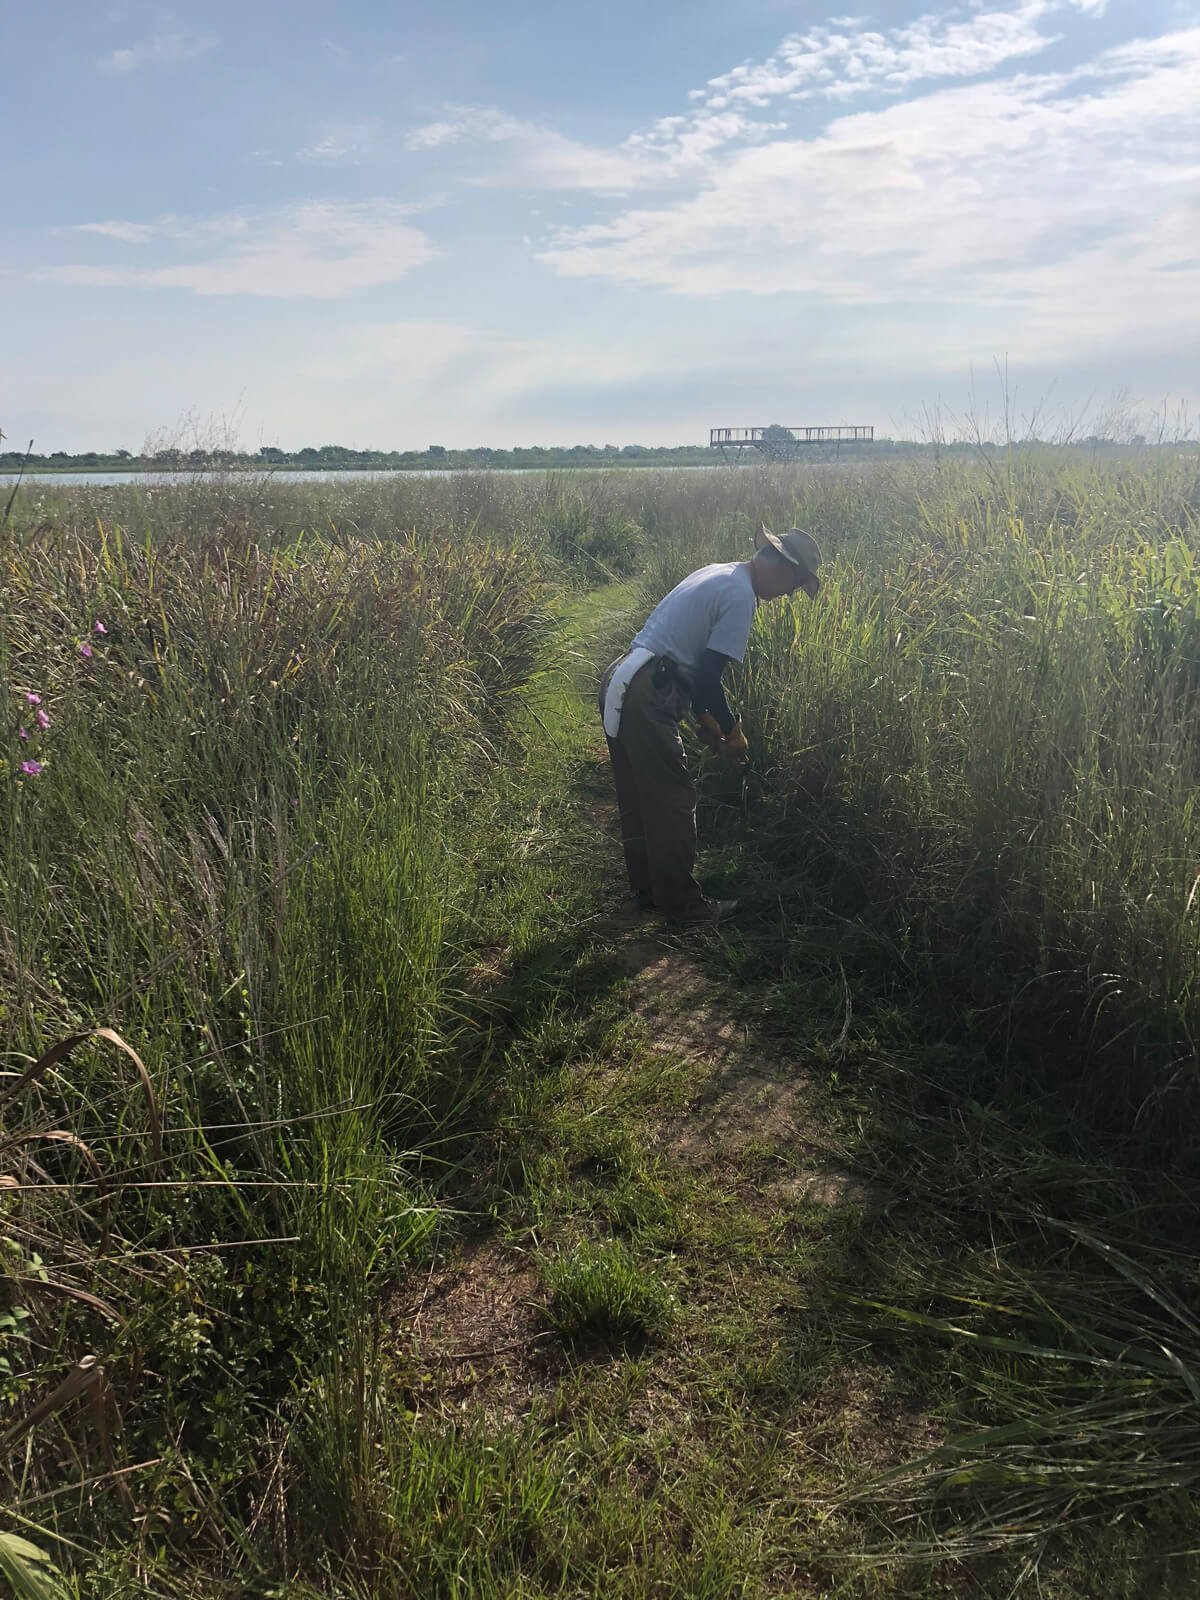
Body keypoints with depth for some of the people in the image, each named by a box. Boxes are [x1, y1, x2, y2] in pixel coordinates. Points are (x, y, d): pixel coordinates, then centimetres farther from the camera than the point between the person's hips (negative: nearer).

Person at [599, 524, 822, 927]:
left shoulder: (719, 574, 18)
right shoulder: (741, 597, -12)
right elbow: (707, 677, -15)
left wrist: (704, 717, 23)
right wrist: (732, 730, 0)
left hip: (619, 683, 10)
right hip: (647, 697, -10)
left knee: (639, 798, 19)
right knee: (673, 802, 0)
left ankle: (648, 888, 32)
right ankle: (685, 907, 11)